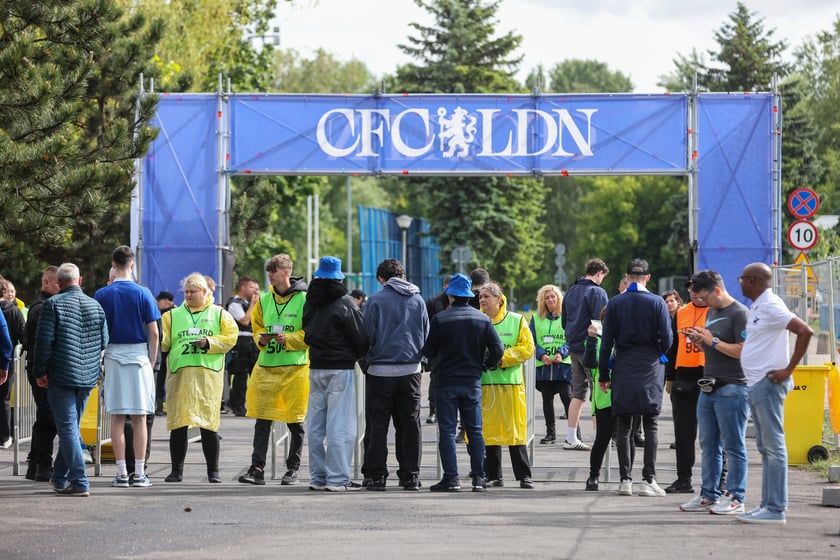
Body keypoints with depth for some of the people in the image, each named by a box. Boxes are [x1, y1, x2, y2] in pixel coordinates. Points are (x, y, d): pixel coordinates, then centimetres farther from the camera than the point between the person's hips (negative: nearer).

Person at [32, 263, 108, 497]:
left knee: (67, 428, -4)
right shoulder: (95, 305, 7)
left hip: (61, 375, -5)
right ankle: (60, 478, 25)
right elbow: (104, 341, 9)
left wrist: (40, 372, -3)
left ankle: (79, 482, -11)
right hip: (88, 377, 5)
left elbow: (44, 340, -12)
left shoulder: (53, 304, -8)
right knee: (71, 427, 16)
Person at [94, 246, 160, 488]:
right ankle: (139, 473, 3)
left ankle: (121, 473, 1)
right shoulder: (143, 294, -3)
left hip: (113, 357, 1)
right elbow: (153, 333, -4)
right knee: (139, 418, 3)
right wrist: (151, 362, 7)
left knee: (117, 417, 4)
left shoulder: (102, 295, -1)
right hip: (139, 356, -1)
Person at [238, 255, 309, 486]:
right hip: (266, 366, 4)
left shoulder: (304, 300, -5)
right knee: (262, 419, 0)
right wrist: (261, 339, -3)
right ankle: (257, 469, 1)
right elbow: (256, 326, 18)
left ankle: (293, 469, 14)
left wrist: (288, 339, -18)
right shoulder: (264, 300, 10)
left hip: (296, 366, -4)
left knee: (295, 421, 4)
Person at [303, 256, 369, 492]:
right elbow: (361, 338, -8)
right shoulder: (344, 303, -11)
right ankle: (337, 479, -7)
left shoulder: (311, 302, 7)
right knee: (340, 426, -5)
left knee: (316, 425, 11)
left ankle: (317, 477, 14)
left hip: (316, 367, 6)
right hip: (340, 368, -6)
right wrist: (359, 355, 11)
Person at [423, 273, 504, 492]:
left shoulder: (440, 319, -7)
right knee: (475, 431, 9)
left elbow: (429, 350, -2)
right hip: (473, 382, 3)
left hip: (447, 382, -3)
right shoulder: (483, 319, 1)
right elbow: (498, 349, -2)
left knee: (447, 431, 0)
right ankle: (478, 477, 6)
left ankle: (451, 478, -6)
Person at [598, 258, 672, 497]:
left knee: (623, 427, 6)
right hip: (651, 370, -1)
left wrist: (603, 374, 6)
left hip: (623, 370, 1)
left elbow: (606, 342, 0)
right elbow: (667, 340, -4)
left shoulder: (615, 303, 1)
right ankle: (648, 480, -3)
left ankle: (625, 480, 3)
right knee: (650, 426, 2)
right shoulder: (657, 303, -2)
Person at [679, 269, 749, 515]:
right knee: (708, 446, 10)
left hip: (732, 389, -9)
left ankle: (735, 498, -1)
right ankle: (709, 495, 16)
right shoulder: (711, 312, 18)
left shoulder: (739, 313, -10)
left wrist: (713, 341, -14)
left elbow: (742, 352, -18)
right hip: (708, 388, 9)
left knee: (734, 446, -4)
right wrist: (700, 341, 7)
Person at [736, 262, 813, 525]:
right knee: (765, 448, 12)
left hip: (769, 383, -10)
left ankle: (776, 509, -8)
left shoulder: (771, 306, -14)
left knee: (773, 447, -8)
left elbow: (805, 331, -23)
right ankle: (768, 504, 15)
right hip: (757, 384, 10)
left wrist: (788, 369, -20)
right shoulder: (757, 307, 16)